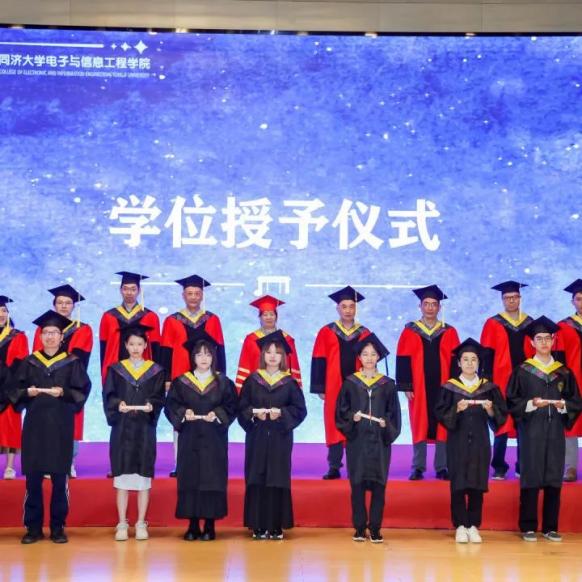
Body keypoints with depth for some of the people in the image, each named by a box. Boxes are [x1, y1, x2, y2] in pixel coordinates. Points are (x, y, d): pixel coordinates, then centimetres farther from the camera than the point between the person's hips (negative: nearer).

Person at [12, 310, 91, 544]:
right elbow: (16, 391, 8)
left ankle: (58, 527, 9)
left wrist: (64, 393, -17)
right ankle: (33, 527, 10)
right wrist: (27, 392, -13)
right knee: (33, 477, 1)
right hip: (34, 425, 2)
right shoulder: (29, 362, 10)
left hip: (60, 426, -2)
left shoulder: (72, 363, 4)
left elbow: (83, 391, -1)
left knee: (60, 477, 1)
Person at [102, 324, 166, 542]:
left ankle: (141, 524, 9)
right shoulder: (116, 369, 7)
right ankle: (122, 524, 7)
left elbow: (160, 397, 0)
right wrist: (118, 404, -21)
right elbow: (108, 396, 0)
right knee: (122, 478, 1)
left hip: (145, 429, 0)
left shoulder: (156, 371, 7)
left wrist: (151, 405, -20)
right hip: (122, 429, 0)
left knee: (143, 478, 2)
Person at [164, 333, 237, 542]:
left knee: (212, 480, -1)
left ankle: (210, 526, 6)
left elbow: (231, 407, 1)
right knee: (190, 479, 0)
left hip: (214, 440, -1)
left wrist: (217, 414, -16)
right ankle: (193, 526, 8)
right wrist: (183, 413, -16)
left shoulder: (223, 383, 6)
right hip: (189, 439, 1)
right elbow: (171, 406, 3)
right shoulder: (181, 382, 6)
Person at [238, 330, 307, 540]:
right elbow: (242, 407, 4)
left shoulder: (289, 382, 5)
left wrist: (281, 413, -13)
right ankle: (258, 526, 4)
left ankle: (276, 526, 5)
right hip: (257, 437, 0)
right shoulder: (252, 380, 6)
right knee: (257, 479, -1)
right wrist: (254, 413, -14)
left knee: (278, 479, -1)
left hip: (280, 437, 0)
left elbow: (300, 409, 2)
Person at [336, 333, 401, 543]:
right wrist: (352, 417, -14)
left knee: (378, 485, 0)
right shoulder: (350, 382, 5)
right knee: (357, 484, 1)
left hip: (379, 441, 0)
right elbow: (341, 411, 4)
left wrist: (386, 423, -12)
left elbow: (394, 413, 6)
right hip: (357, 441, 0)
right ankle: (359, 528, 10)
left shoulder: (387, 384, 6)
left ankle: (375, 529, 7)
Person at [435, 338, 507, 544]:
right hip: (457, 442, -1)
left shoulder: (489, 388, 5)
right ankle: (460, 526, 5)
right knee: (458, 484, -2)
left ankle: (473, 526, 9)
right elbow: (440, 414, -5)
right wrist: (456, 409, -22)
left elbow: (502, 416, 3)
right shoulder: (449, 387, 1)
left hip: (480, 443, 1)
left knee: (477, 484, 1)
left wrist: (490, 409, -17)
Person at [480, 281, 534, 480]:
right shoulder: (493, 324, 2)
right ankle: (499, 467, 6)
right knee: (501, 425, -2)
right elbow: (486, 355, -1)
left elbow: (537, 353, 12)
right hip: (501, 381, -3)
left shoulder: (530, 324, 10)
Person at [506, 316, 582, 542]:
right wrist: (531, 404, -17)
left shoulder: (564, 373, 9)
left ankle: (550, 527, 11)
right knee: (530, 478, -2)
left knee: (554, 479, 3)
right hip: (530, 432, -2)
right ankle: (528, 527, 5)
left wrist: (563, 405, -11)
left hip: (555, 432, 3)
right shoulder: (522, 371, 2)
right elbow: (512, 402, -1)